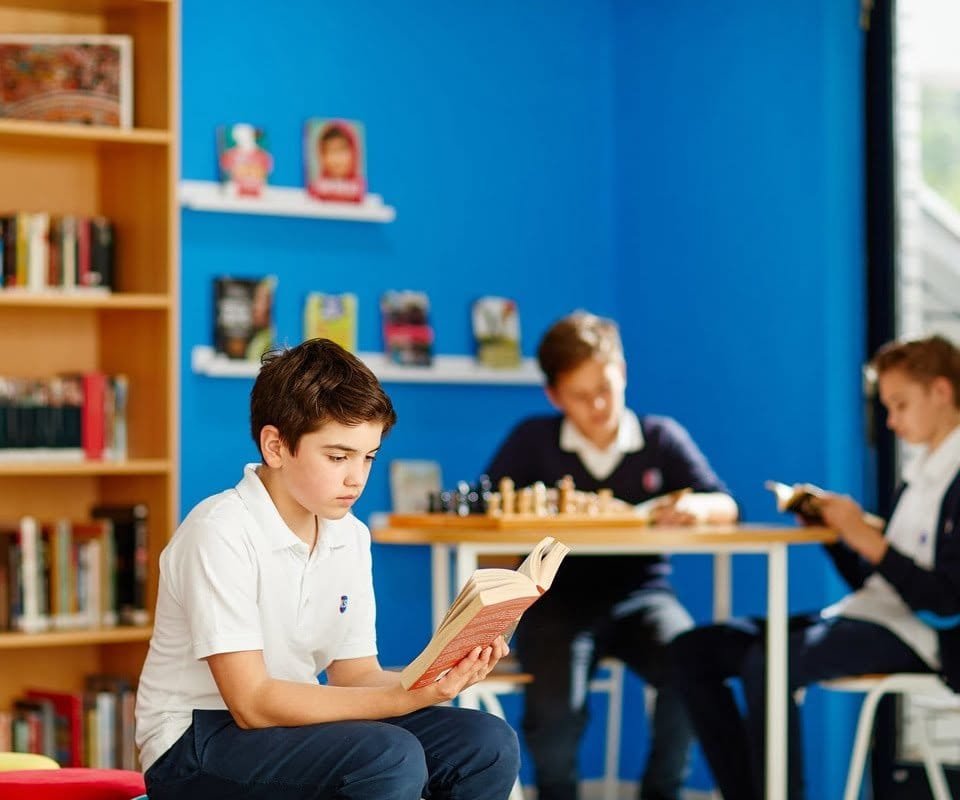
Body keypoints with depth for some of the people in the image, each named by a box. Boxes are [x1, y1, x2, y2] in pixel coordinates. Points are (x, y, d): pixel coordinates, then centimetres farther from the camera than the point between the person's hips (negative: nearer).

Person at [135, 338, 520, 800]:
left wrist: (439, 677, -17)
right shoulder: (221, 532, -19)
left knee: (488, 745, -7)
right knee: (390, 758, -30)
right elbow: (252, 703, -23)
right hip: (196, 746, -7)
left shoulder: (350, 537, 5)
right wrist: (406, 698, -30)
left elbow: (355, 675, 5)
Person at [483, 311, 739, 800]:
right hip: (558, 599, -1)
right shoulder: (532, 440, 6)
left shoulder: (661, 438, 9)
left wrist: (698, 507, -22)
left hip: (639, 594, 1)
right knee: (555, 702, -30)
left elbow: (726, 506, 2)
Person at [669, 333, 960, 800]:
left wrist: (868, 539, -16)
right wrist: (833, 526, 5)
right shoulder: (921, 471, 19)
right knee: (693, 651, -3)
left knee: (765, 665, -34)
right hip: (864, 613, 10)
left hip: (915, 636, -10)